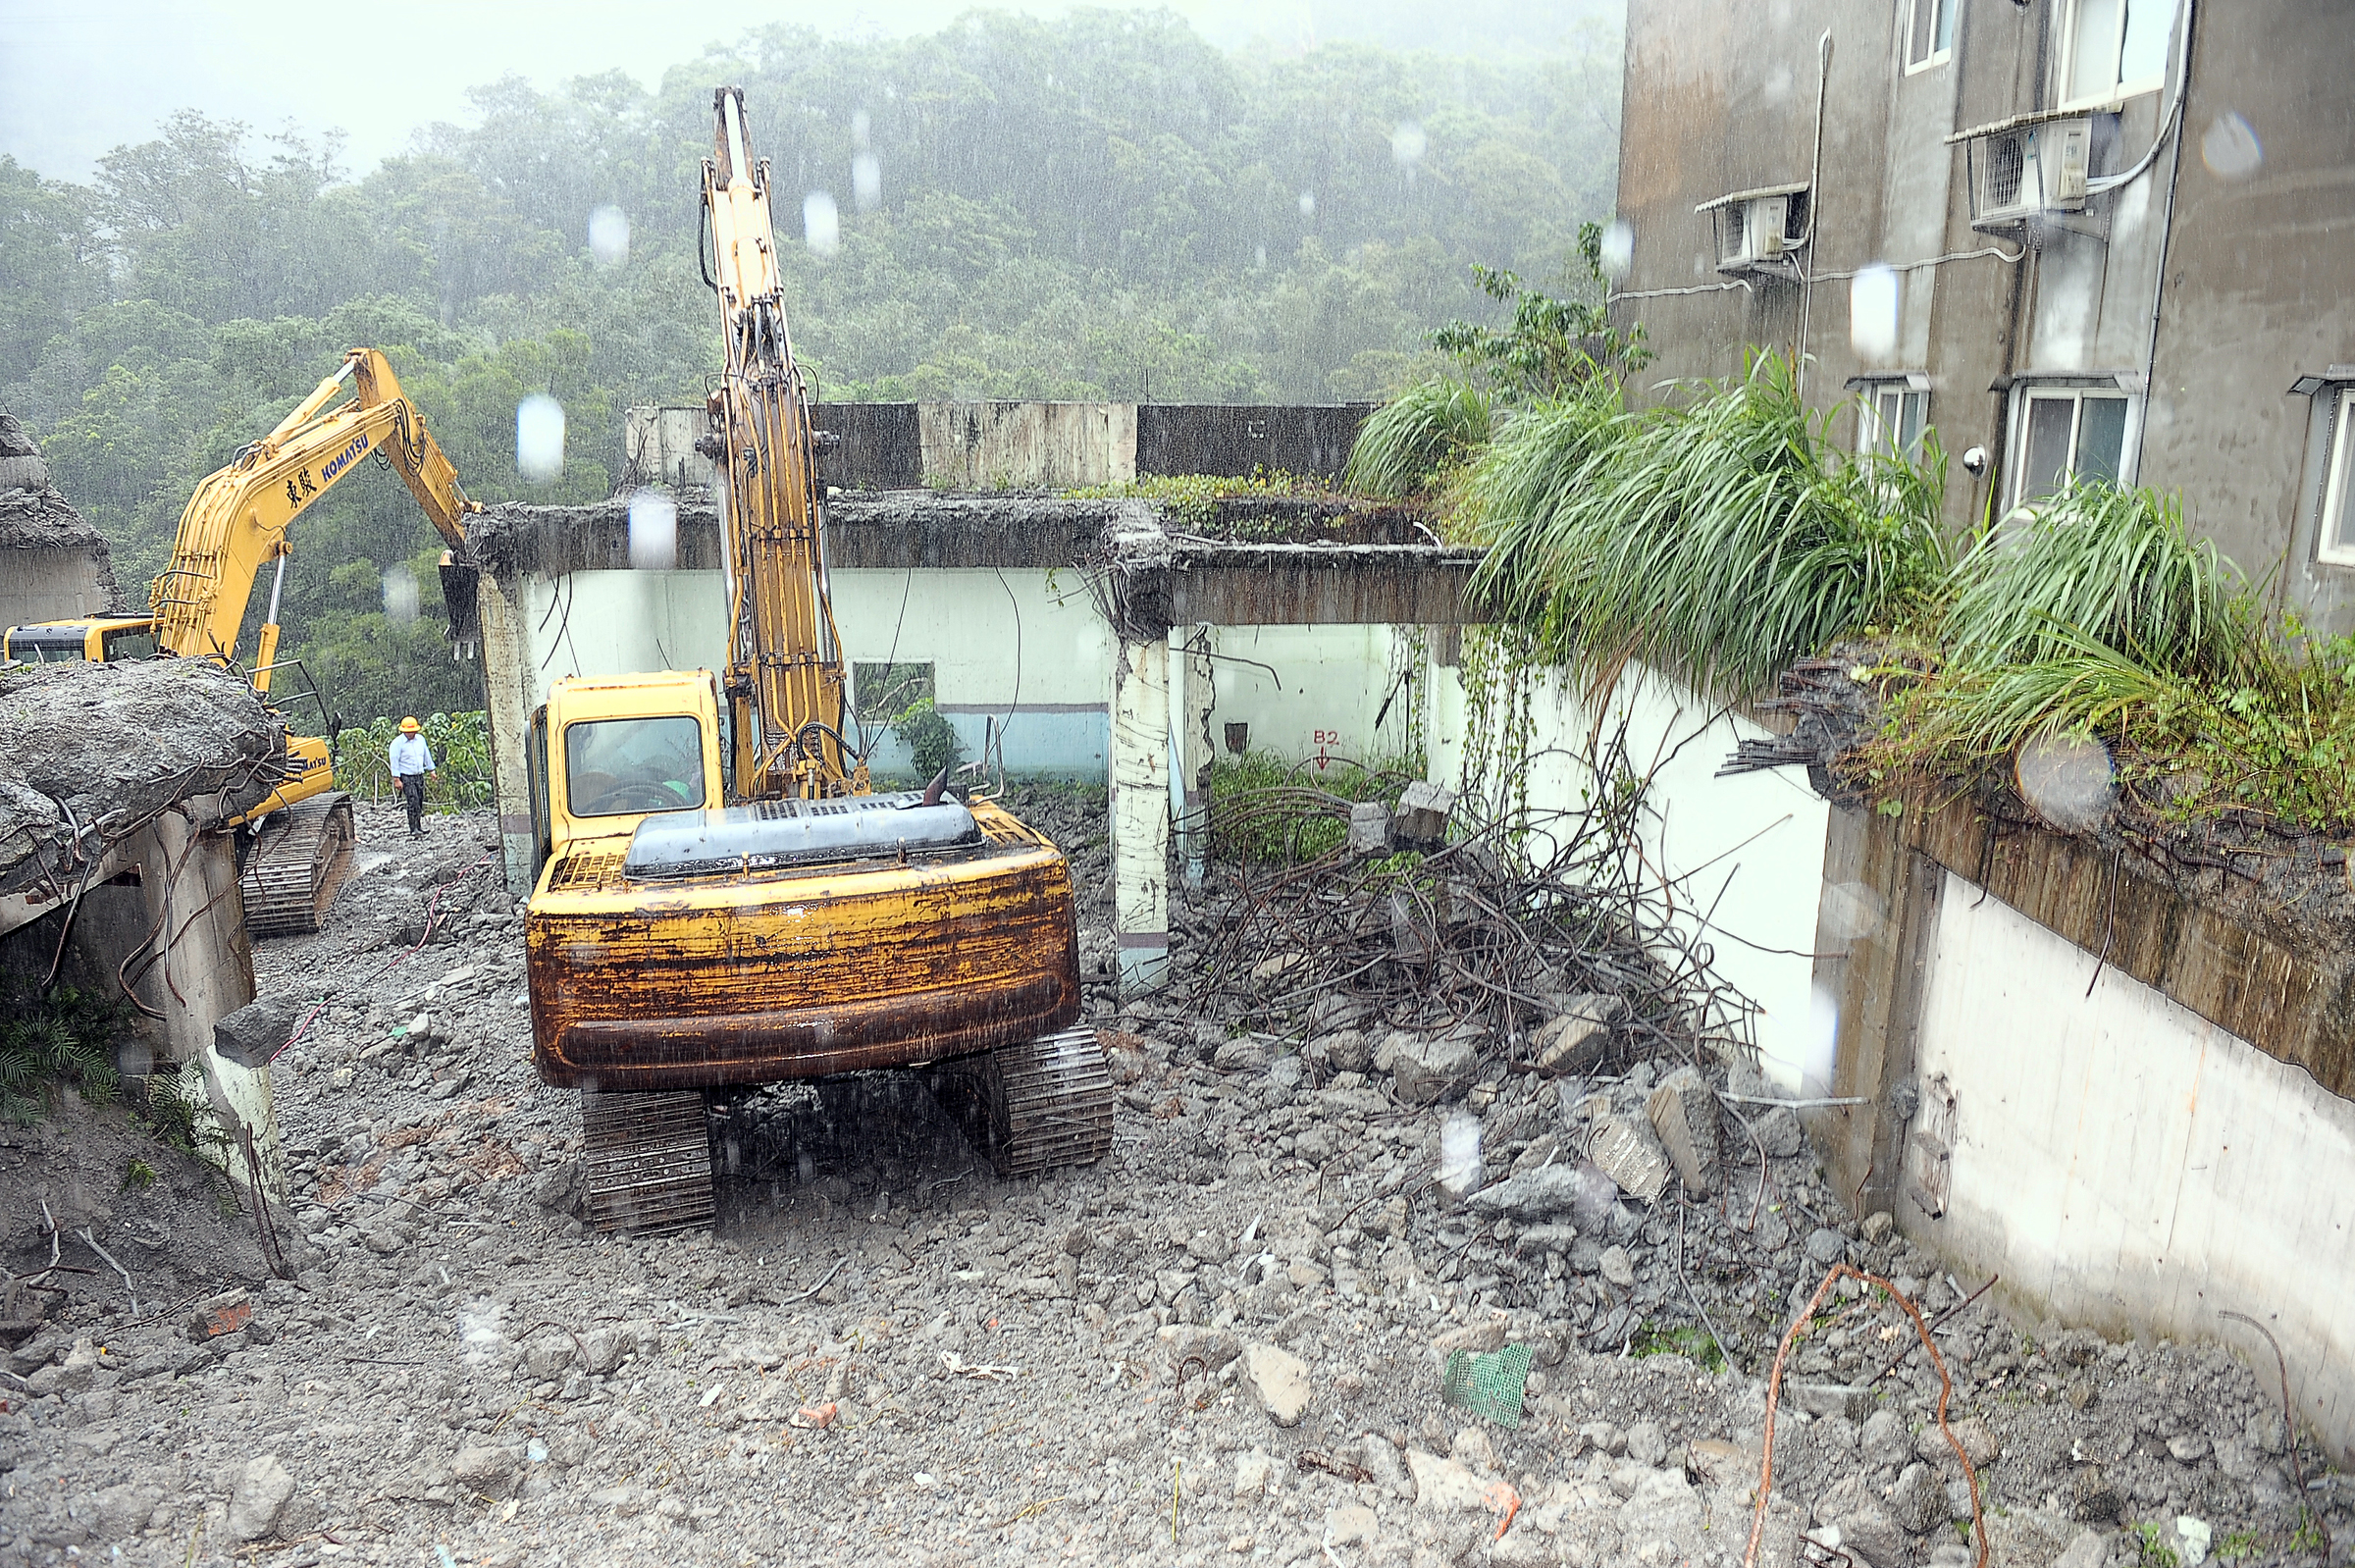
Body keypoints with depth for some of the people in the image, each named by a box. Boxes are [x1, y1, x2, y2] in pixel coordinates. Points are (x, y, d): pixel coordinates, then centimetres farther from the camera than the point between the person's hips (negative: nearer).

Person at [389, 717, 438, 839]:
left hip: (420, 775, 6)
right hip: (406, 777, -6)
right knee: (413, 803, -13)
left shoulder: (420, 739, 7)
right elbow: (394, 761, -10)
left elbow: (427, 755, 20)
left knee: (420, 802, 8)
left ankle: (419, 827, 19)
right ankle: (414, 830, -11)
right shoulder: (397, 743, -10)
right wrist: (396, 779, -13)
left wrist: (431, 770, 25)